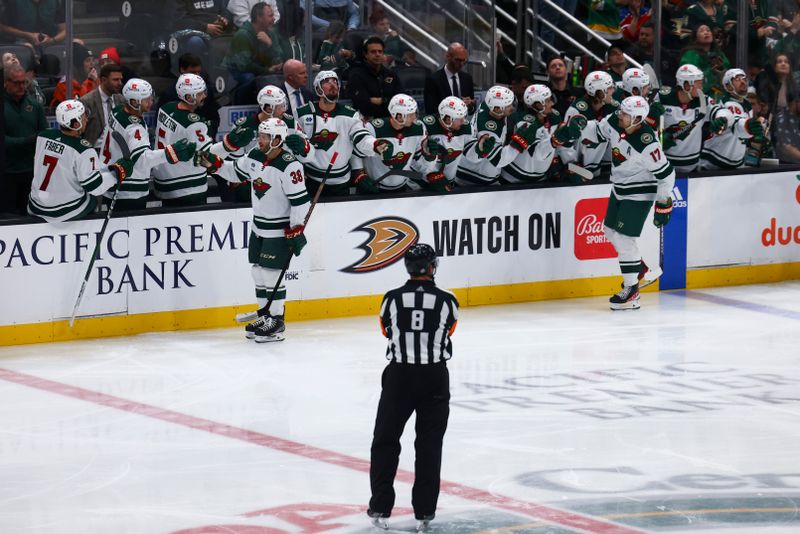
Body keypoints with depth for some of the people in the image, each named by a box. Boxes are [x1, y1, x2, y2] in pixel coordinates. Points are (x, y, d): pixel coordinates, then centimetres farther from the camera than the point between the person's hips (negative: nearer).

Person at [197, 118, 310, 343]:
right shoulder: (254, 157, 2)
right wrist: (214, 164, 7)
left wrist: (296, 230, -20)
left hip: (280, 230, -8)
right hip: (259, 226, 8)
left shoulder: (289, 166, -23)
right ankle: (265, 316, 25)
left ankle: (276, 322, 4)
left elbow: (299, 199, -21)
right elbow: (236, 172, 20)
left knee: (271, 274, -6)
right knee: (258, 272, 13)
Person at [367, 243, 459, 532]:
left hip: (398, 377, 0)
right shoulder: (446, 301, -8)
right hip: (434, 378, 0)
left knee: (385, 441, 11)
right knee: (429, 445, 10)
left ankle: (380, 509, 8)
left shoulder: (392, 299, -7)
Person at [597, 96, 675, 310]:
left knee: (624, 238, -10)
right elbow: (599, 129, 13)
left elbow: (666, 174, -25)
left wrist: (663, 205, -20)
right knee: (610, 230, 16)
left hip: (639, 194, -9)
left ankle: (631, 292, -2)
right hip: (619, 188, 9)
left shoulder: (647, 145, -32)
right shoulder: (613, 123, -12)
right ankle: (644, 271, 31)